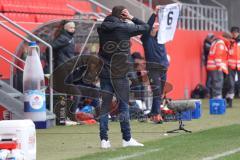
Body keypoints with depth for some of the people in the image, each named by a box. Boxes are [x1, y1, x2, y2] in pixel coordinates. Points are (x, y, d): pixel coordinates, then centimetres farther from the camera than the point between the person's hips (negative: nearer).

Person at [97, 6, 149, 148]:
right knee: (124, 105, 3)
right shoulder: (125, 28, -8)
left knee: (105, 105, 5)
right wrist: (132, 18, 7)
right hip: (119, 73, -4)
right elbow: (145, 27, 2)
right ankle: (127, 139, 6)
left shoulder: (102, 28, 4)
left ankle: (104, 139, 3)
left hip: (104, 72, 4)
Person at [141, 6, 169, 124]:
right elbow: (148, 26, -14)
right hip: (153, 69, -6)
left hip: (163, 68, 6)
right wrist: (154, 14, -21)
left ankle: (153, 114, 16)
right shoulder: (146, 38, -1)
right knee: (156, 93, -12)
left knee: (159, 94, 9)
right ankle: (157, 115, -15)